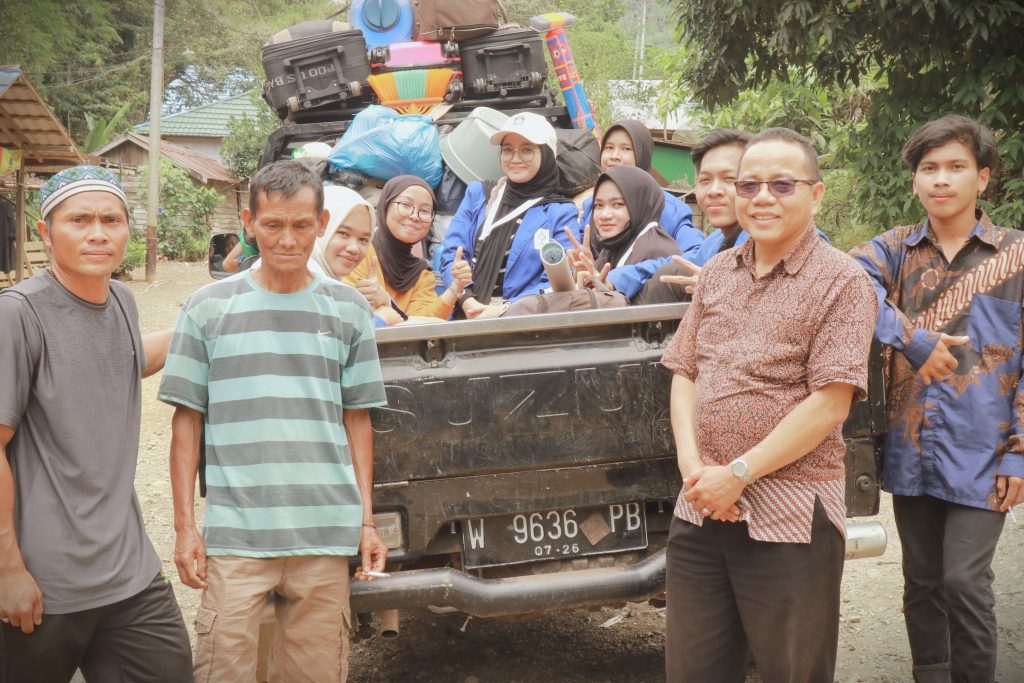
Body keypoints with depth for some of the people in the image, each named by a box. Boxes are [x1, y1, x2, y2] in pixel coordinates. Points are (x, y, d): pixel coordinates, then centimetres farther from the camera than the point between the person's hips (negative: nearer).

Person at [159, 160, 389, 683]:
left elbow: (357, 420, 11)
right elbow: (187, 421, 5)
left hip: (326, 536, 1)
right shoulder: (208, 308, 4)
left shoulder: (348, 310, 8)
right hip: (234, 536, -1)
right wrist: (185, 526, 0)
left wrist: (366, 521, 6)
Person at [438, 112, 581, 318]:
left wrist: (506, 310, -16)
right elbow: (452, 253, 10)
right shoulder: (478, 194, 18)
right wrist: (467, 301, -9)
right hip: (465, 317, 3)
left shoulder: (562, 213, 8)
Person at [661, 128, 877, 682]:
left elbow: (829, 405, -14)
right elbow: (684, 373, 12)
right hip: (700, 509, 5)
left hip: (790, 516, -5)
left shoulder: (842, 282, -7)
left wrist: (739, 474, -15)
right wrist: (691, 462, -5)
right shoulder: (716, 274, 12)